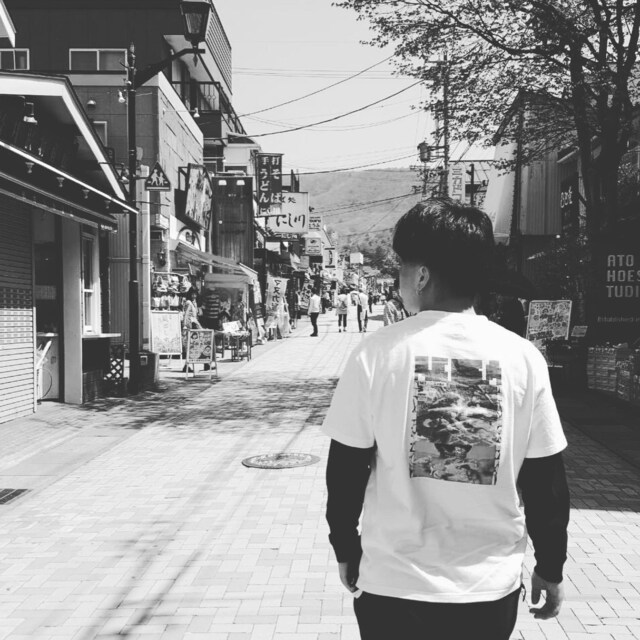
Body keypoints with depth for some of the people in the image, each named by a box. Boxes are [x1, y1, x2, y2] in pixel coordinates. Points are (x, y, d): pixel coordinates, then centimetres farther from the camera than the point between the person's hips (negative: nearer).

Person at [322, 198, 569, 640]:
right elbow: (546, 481, -3)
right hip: (491, 588, 2)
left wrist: (345, 549, 10)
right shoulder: (523, 358, -8)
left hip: (394, 586, -1)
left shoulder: (378, 354, -11)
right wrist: (551, 567, 11)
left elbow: (346, 470, -5)